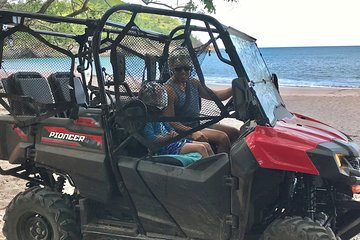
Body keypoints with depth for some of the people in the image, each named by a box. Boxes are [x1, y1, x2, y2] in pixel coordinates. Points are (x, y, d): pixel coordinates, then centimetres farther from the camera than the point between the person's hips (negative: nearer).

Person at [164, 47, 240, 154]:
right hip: (184, 129, -9)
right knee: (222, 137, -23)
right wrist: (192, 132, -33)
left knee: (235, 133, 5)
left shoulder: (194, 83, 10)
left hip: (198, 124, 9)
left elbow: (216, 95, 15)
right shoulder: (169, 90, -16)